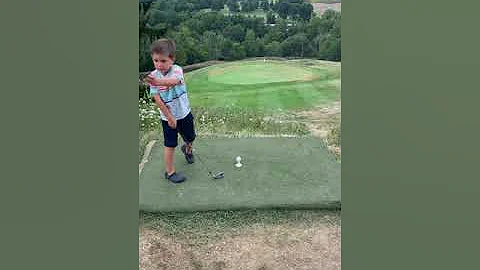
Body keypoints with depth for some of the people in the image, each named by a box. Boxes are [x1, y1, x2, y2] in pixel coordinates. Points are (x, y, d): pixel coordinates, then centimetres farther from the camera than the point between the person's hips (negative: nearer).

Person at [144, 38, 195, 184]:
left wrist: (159, 82, -61)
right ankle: (170, 172, 17)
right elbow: (157, 99, -15)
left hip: (185, 113, 2)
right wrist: (170, 117, -18)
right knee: (170, 145, 1)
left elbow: (174, 81, -41)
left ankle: (187, 149, 55)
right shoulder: (153, 76, -13)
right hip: (167, 117, -1)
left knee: (190, 138, 20)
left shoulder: (177, 69, -17)